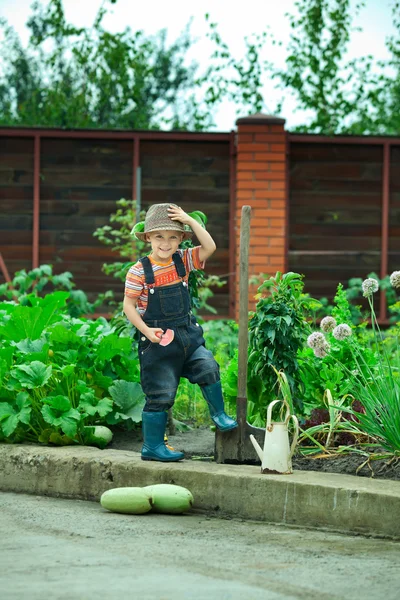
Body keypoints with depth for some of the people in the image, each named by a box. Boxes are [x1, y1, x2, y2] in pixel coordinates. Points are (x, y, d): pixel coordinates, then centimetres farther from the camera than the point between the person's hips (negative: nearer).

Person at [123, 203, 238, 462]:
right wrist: (146, 330, -18)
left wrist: (190, 220, -14)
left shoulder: (183, 261, 1)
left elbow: (210, 247, -10)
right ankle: (152, 446, 11)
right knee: (161, 393, 0)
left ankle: (219, 414, 12)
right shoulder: (140, 271, -11)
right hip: (158, 339, -4)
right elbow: (129, 305, -8)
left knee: (208, 368, -13)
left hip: (187, 333, 4)